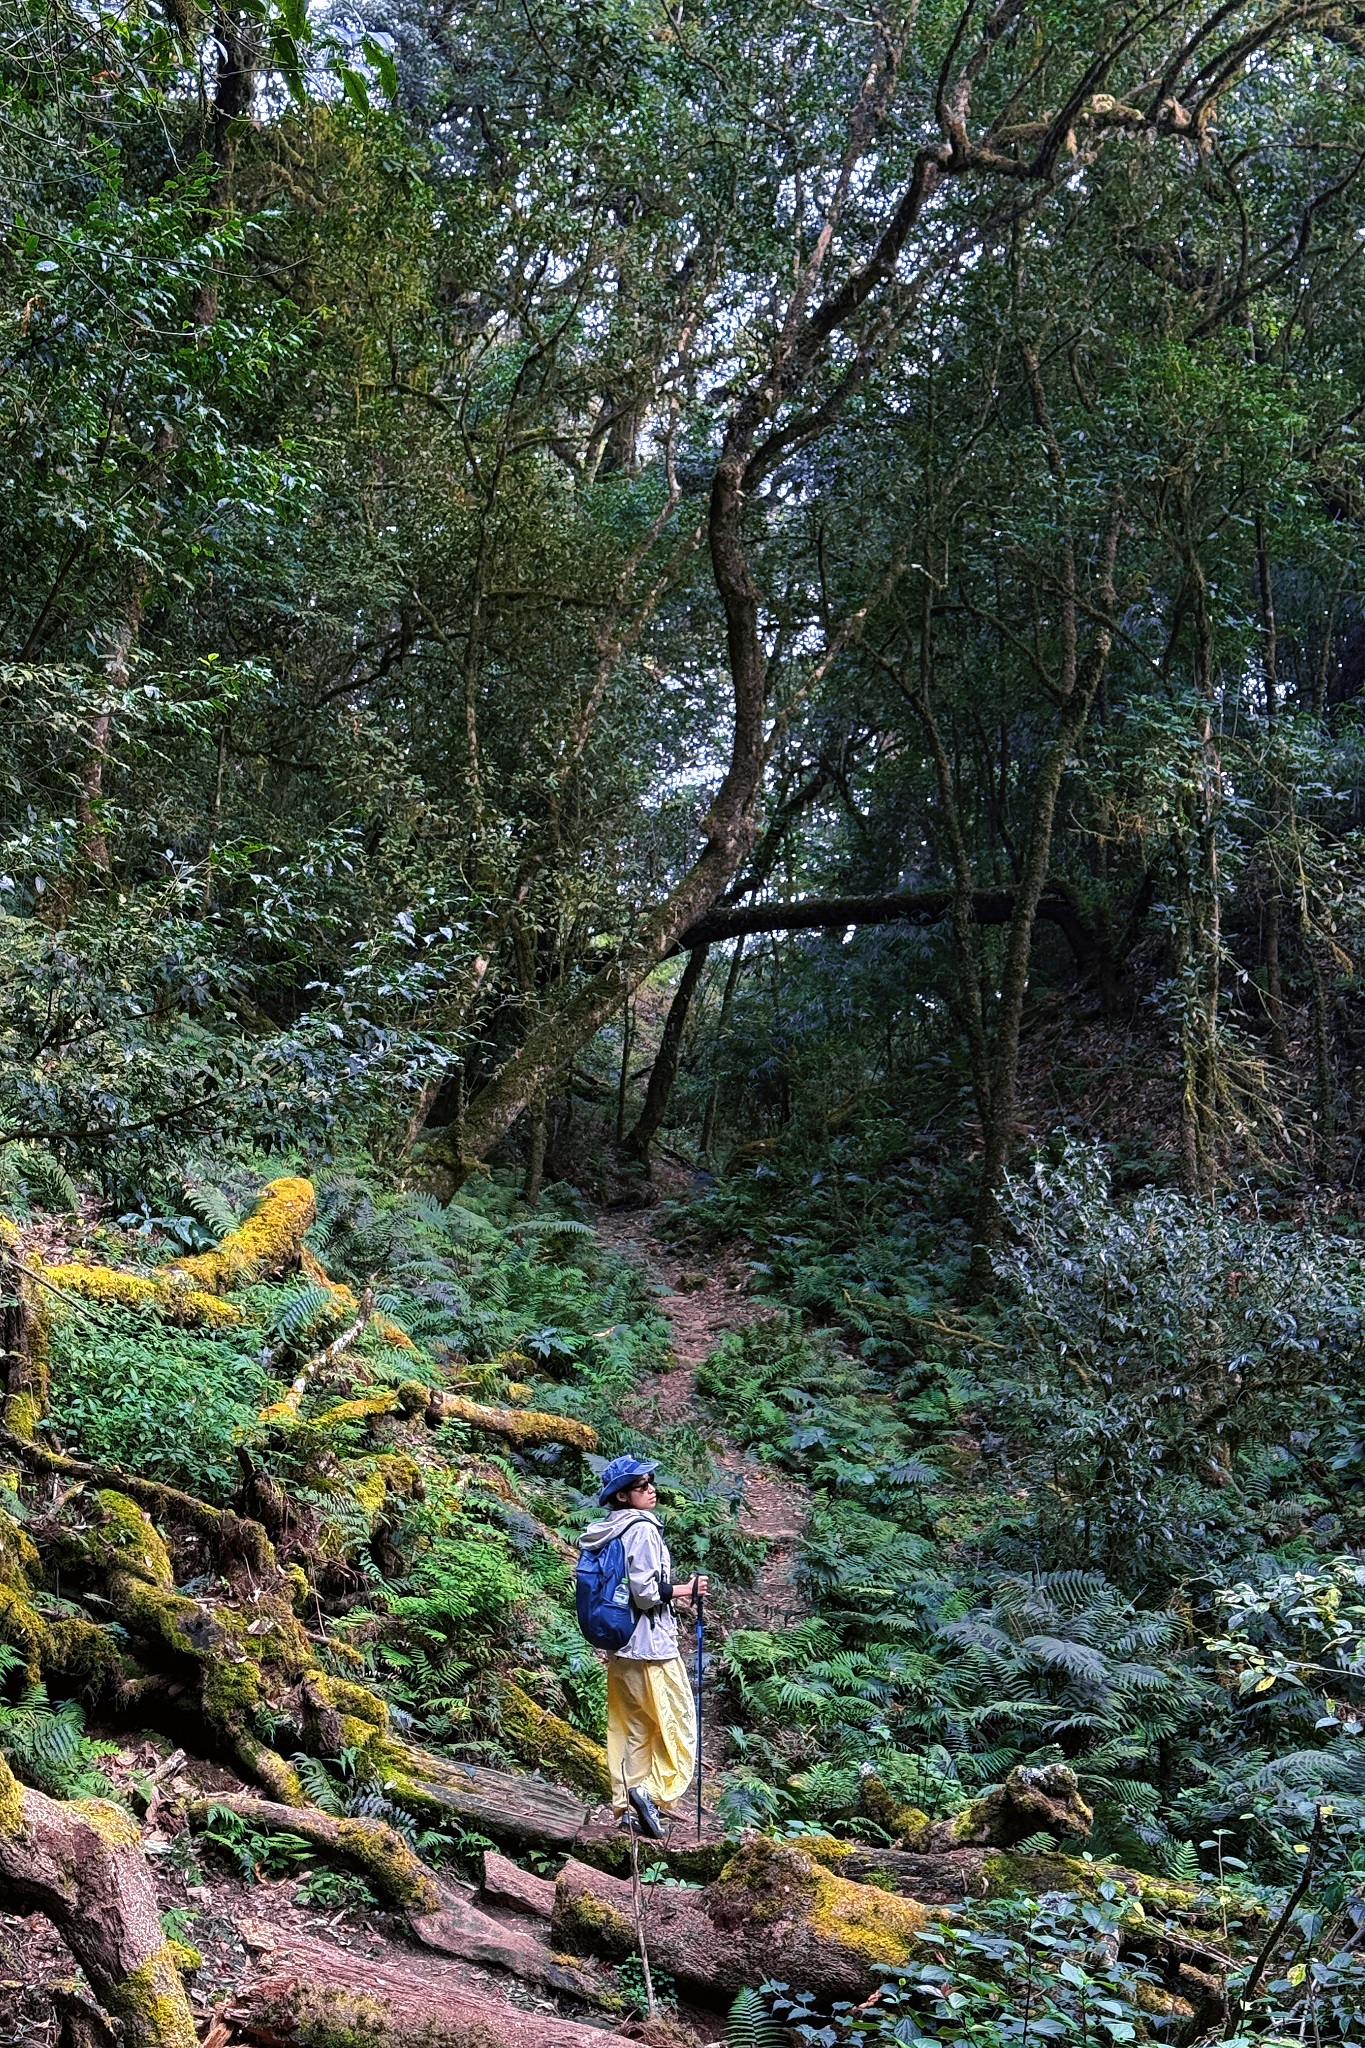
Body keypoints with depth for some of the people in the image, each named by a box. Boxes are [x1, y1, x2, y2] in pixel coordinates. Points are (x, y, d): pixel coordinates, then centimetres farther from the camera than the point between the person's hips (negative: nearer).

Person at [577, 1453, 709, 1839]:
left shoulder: (607, 1532, 12)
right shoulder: (642, 1529, -15)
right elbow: (645, 1591, -20)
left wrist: (671, 1594, 19)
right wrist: (684, 1590, -6)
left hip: (619, 1646, 9)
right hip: (650, 1644, -9)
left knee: (629, 1728, 12)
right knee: (678, 1720, 0)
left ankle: (628, 1807, 14)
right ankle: (653, 1791, -11)